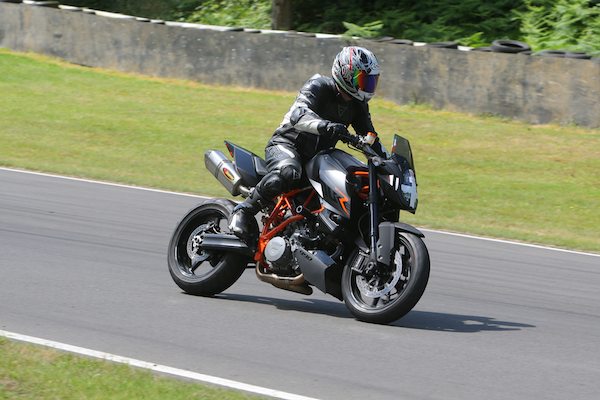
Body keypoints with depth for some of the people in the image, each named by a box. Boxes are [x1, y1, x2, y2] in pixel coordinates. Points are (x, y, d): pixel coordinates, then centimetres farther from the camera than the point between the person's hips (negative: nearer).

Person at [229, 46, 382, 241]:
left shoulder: (358, 104, 8)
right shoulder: (318, 86, -15)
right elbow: (298, 114, -33)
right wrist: (324, 126, -53)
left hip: (319, 155, 8)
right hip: (287, 144, -8)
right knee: (288, 173, -41)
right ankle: (243, 211, -27)